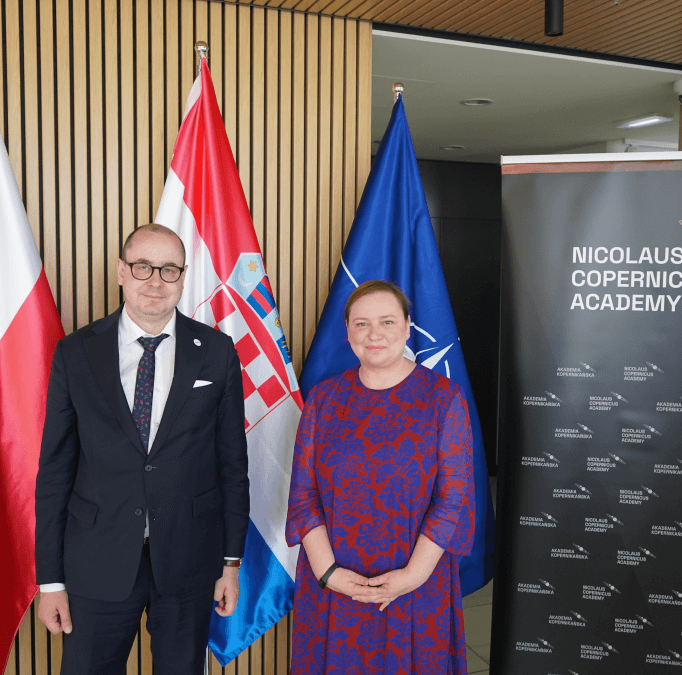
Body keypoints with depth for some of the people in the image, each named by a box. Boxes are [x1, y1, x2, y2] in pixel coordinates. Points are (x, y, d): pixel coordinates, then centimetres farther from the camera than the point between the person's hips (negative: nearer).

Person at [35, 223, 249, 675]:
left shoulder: (217, 352, -3)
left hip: (189, 559, 0)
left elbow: (232, 461, 1)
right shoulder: (75, 353, -3)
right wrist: (50, 578, 0)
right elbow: (55, 469, 0)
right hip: (98, 564, 0)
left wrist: (232, 561, 1)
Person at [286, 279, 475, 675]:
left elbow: (454, 497, -8)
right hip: (331, 582, 2)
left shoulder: (444, 398, -5)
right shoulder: (324, 399, 1)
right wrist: (326, 570, -10)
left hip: (418, 583, -1)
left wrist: (413, 574, -13)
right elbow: (303, 493, -1)